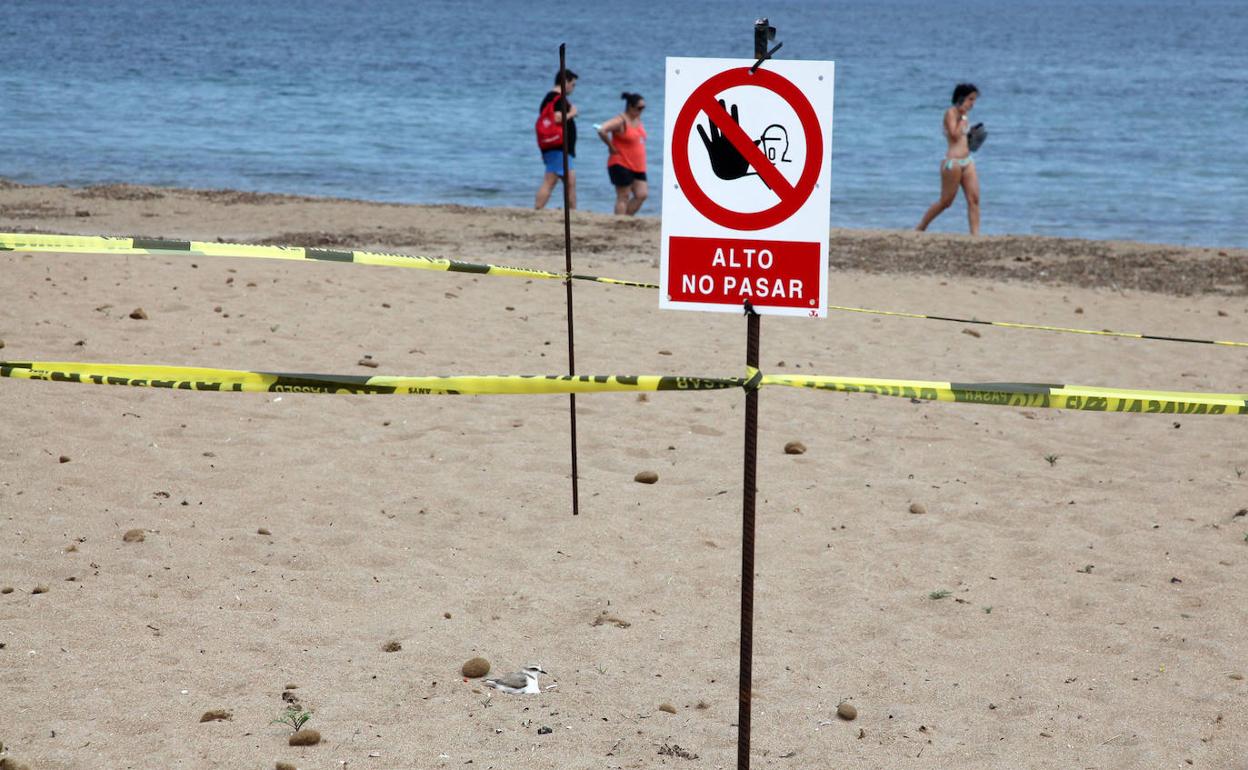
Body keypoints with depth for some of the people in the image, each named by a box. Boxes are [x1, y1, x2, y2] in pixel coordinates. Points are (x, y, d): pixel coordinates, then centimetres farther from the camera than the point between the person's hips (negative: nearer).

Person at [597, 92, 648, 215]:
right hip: (621, 165, -8)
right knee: (623, 197, -4)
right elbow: (602, 130, -29)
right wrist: (611, 147, -18)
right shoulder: (621, 121, -15)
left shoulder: (638, 120, 12)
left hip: (638, 167, 8)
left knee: (642, 194, 2)